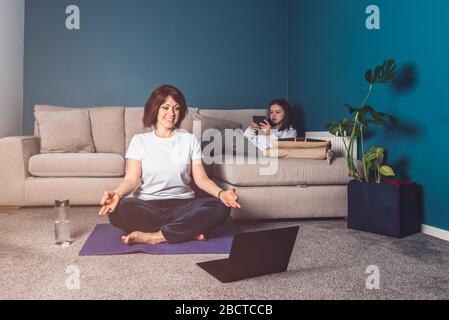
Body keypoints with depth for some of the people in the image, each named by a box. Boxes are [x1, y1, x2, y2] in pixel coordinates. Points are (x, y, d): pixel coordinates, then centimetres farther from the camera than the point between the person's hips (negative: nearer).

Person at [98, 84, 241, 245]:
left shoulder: (190, 140, 9)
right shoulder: (139, 140, 6)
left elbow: (201, 178, 1)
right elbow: (131, 179, -4)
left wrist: (220, 193, -20)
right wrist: (117, 194, -28)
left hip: (182, 204, 1)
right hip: (147, 205, 0)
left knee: (220, 207, -27)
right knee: (118, 210, -33)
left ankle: (154, 236, -25)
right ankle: (189, 231, -22)